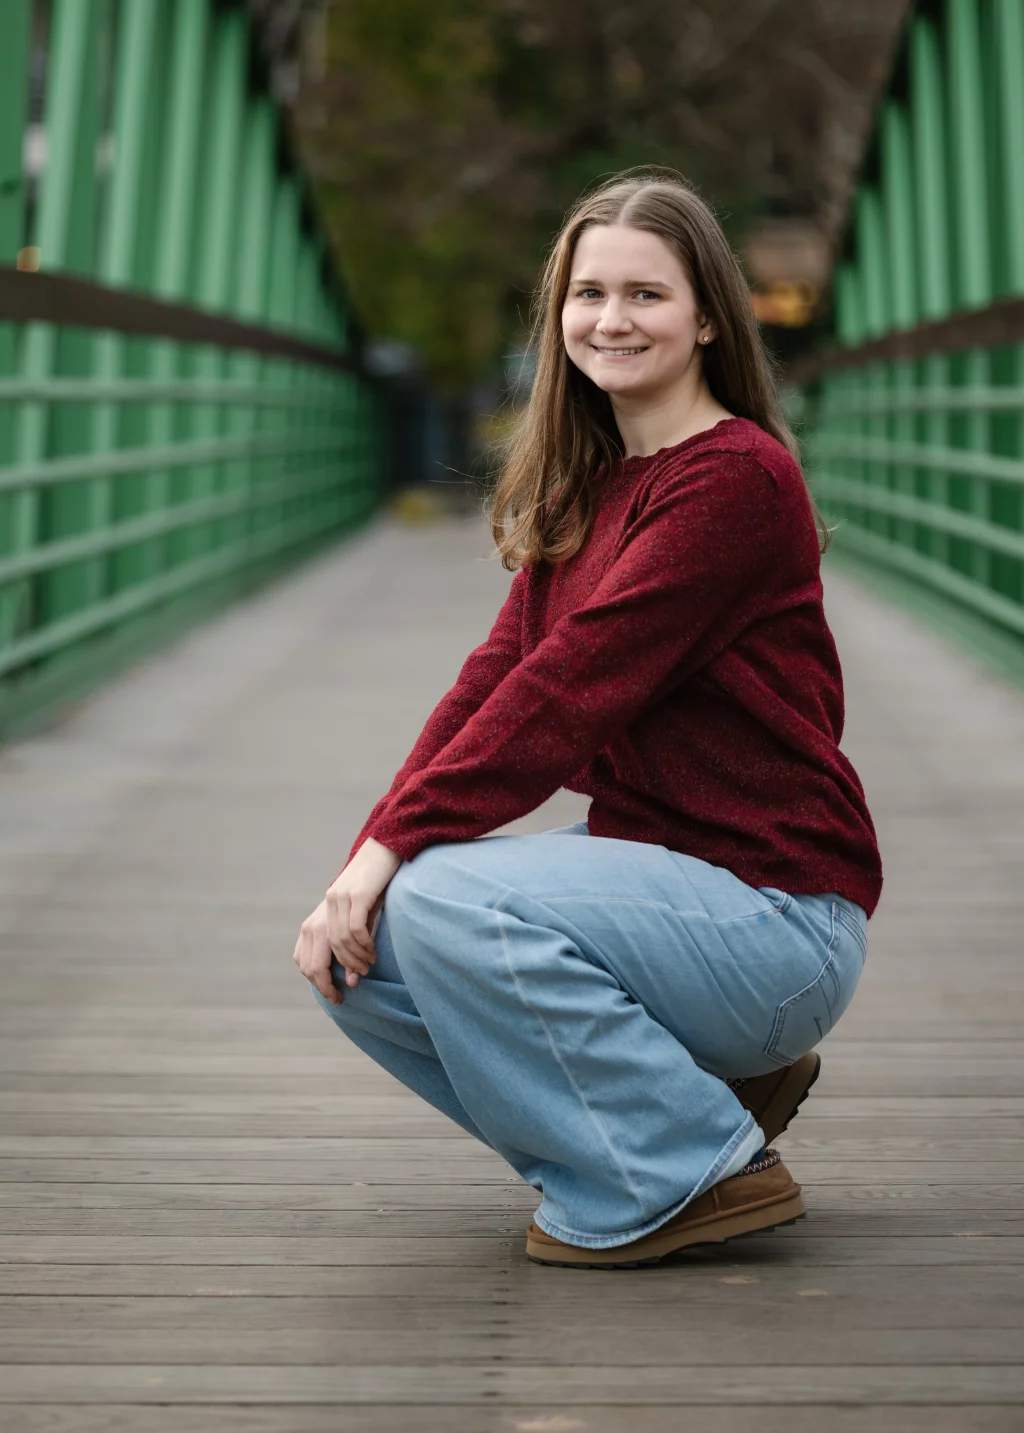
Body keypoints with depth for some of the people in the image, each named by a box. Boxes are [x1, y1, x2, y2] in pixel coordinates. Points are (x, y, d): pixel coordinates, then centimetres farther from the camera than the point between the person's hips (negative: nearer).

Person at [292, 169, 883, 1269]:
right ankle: (691, 1086, 10)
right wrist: (366, 857, -10)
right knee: (356, 953, -3)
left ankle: (698, 1170, -8)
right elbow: (495, 676, 3)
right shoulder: (584, 488, 12)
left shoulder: (736, 477, -15)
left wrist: (396, 845, -22)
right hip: (651, 865, 9)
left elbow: (571, 685, -22)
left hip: (777, 915, -8)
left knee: (446, 902, -27)